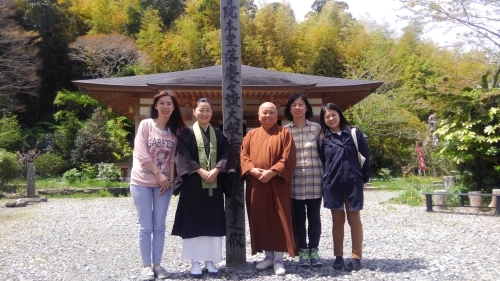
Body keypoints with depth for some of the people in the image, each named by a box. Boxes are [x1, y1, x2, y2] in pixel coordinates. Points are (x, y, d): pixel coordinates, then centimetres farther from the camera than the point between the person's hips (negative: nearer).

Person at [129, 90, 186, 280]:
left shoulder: (176, 129, 5)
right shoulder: (146, 124, -4)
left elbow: (174, 157, 5)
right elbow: (141, 154, -10)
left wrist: (170, 179, -6)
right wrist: (158, 174, -12)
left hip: (164, 183, 3)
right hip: (142, 182, -3)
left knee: (159, 226, 6)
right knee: (146, 226, 1)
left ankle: (157, 264, 15)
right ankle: (146, 265, 10)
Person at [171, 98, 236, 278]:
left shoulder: (218, 135, 12)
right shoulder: (186, 133, 2)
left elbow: (226, 155, 3)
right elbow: (183, 156, -8)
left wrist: (216, 170, -13)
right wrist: (200, 171, -18)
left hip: (214, 184, 3)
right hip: (193, 183, -3)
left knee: (213, 221, 5)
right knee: (193, 221, 0)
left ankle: (210, 260, 14)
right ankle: (195, 262, 8)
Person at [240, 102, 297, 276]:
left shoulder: (284, 134, 3)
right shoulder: (251, 135, 13)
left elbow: (288, 159, -7)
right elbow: (243, 156, 5)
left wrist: (271, 172, -18)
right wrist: (252, 170, -13)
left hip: (278, 184, -3)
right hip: (256, 184, 4)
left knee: (279, 220, -3)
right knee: (261, 220, 7)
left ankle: (278, 259, 4)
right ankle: (268, 256, 19)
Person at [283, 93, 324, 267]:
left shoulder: (317, 128, 5)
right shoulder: (285, 131, 4)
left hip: (314, 180, 0)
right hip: (294, 181, 0)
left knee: (314, 216, 7)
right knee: (299, 217, 7)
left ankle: (314, 251, 18)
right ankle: (303, 251, 17)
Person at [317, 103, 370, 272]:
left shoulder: (354, 133, 2)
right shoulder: (323, 138, 4)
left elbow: (365, 156, 3)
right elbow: (321, 161, 7)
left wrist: (364, 177, 0)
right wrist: (327, 180, 1)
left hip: (353, 182, -1)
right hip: (332, 184, 1)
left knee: (354, 219, 6)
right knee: (337, 220, 9)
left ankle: (356, 257, 12)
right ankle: (338, 256, 18)